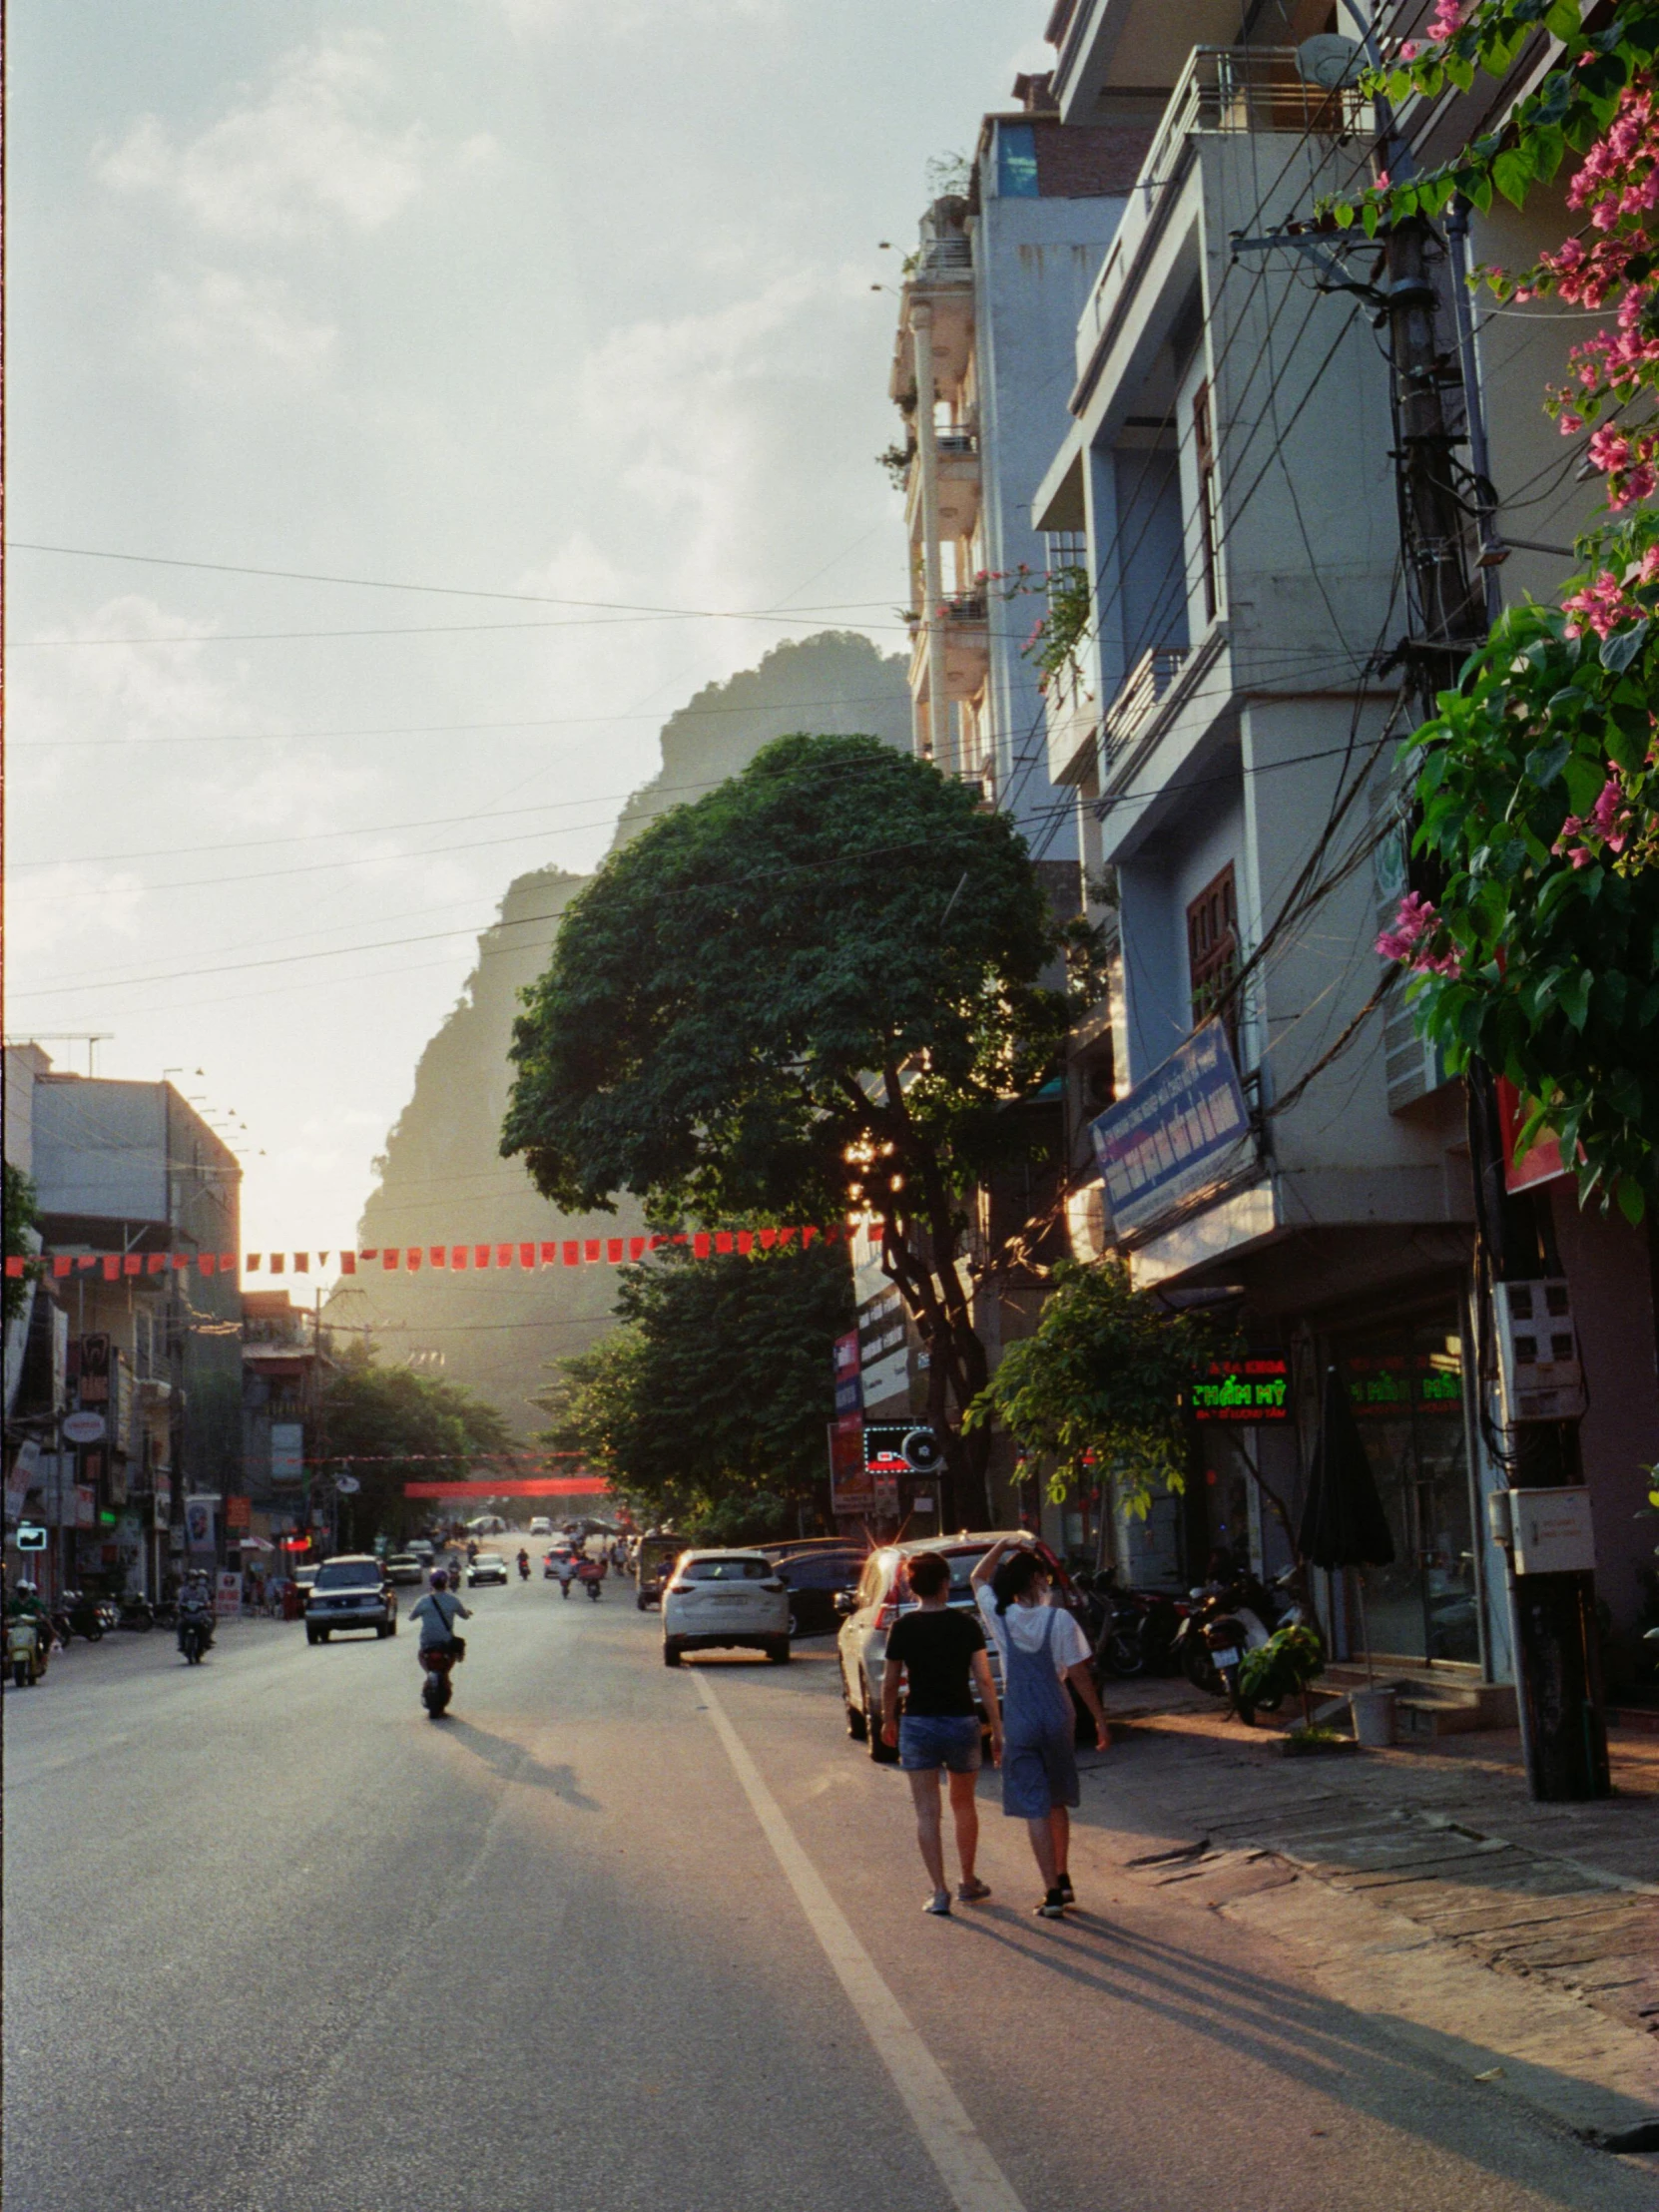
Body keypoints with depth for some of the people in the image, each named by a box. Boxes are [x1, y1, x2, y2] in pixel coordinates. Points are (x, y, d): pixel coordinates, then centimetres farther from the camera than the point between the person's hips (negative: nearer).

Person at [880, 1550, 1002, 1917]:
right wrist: (997, 1728, -1)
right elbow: (984, 1680, -6)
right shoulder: (966, 1625, -5)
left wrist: (888, 1720, 19)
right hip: (962, 1722, 1)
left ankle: (939, 1891, -3)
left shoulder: (903, 1628, -5)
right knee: (963, 1805, 19)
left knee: (927, 1811, 3)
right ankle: (969, 1883, 28)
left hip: (918, 1723, -1)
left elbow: (890, 1682, 2)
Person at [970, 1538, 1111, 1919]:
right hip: (1058, 1717, 1)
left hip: (1019, 1723, 0)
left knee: (1034, 1809, 0)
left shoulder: (1000, 1617, -5)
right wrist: (1100, 1719, 2)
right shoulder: (1060, 1620, -10)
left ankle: (1053, 1893, -5)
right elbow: (1079, 1675, -6)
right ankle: (1063, 1881, 27)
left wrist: (1000, 1547, 19)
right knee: (1057, 1802, 19)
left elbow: (977, 1578, 15)